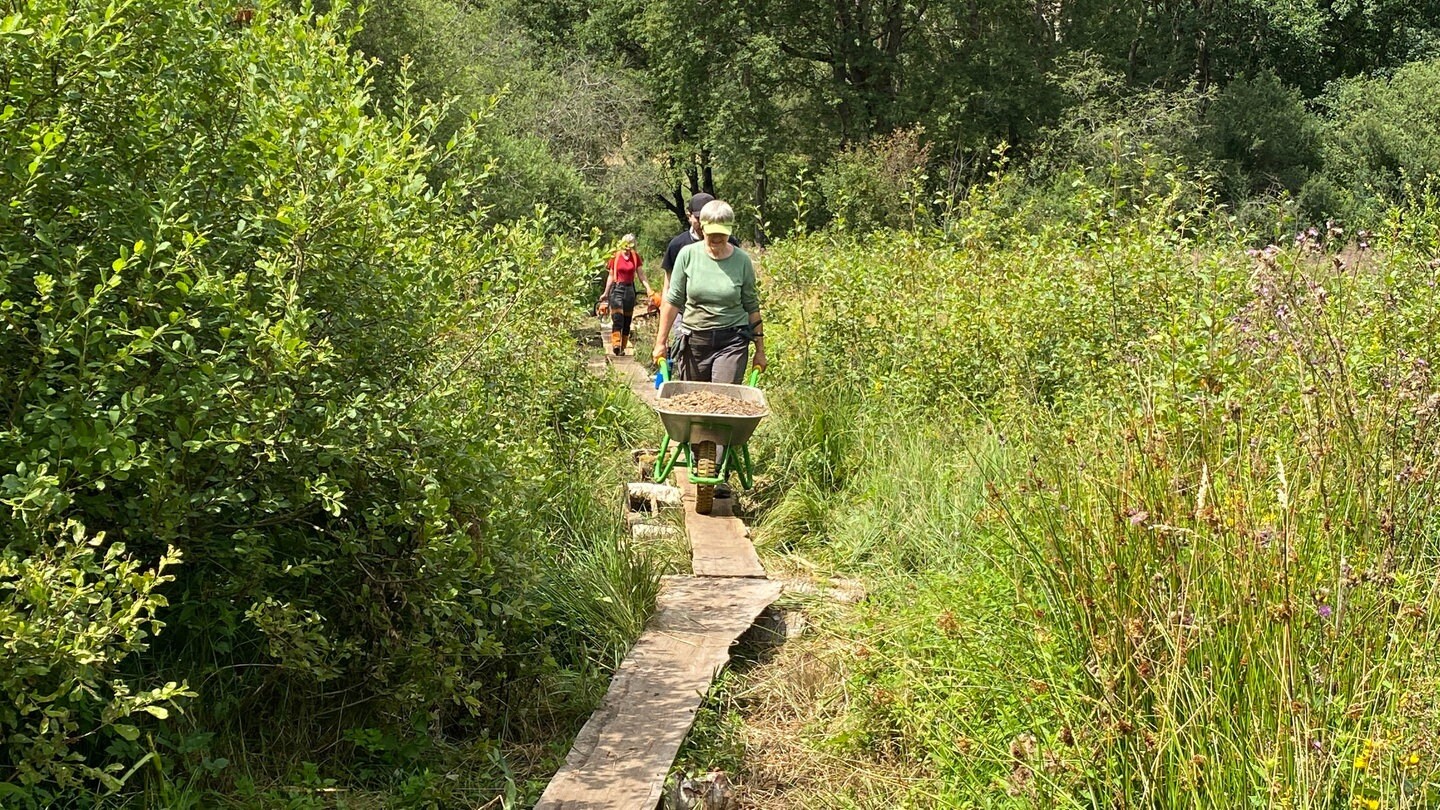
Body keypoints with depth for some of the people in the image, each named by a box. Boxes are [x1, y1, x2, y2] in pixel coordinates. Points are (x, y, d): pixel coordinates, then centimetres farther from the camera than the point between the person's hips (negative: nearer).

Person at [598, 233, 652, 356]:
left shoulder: (636, 257, 4)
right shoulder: (615, 257, -1)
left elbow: (641, 274, 4)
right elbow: (611, 276, 7)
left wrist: (648, 289, -8)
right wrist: (606, 293, 9)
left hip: (629, 289, 3)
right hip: (617, 289, -3)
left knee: (627, 320, 5)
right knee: (618, 318, -18)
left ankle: (622, 348, 11)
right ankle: (616, 344, -30)